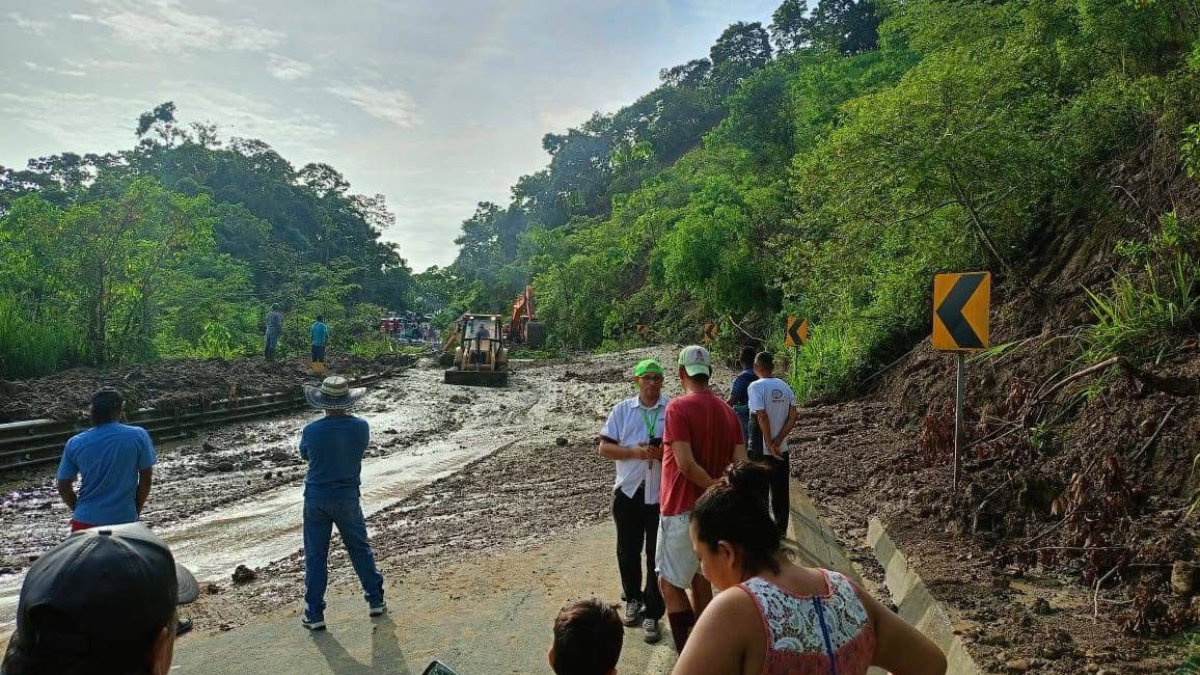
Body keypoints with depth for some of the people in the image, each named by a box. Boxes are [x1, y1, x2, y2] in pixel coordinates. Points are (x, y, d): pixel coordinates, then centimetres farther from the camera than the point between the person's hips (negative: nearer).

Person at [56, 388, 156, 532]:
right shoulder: (138, 436, -9)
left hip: (86, 521, 2)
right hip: (123, 521, -2)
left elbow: (63, 488, 3)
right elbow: (146, 479, -4)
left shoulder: (75, 443, -3)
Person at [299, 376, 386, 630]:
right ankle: (376, 601, 26)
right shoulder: (361, 427, -13)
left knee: (315, 556, 9)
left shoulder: (311, 431, -16)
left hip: (316, 499, -1)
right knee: (360, 549, 17)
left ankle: (314, 614, 14)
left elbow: (305, 455, 4)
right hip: (347, 498, 1)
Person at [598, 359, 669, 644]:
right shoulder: (622, 410, 3)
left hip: (662, 493, -2)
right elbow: (605, 448, 0)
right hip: (629, 491, 2)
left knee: (657, 555, 3)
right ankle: (633, 597, 38)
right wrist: (635, 452, -14)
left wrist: (665, 452, -19)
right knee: (628, 551, 15)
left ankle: (652, 614, 15)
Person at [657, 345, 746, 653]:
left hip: (682, 509, -7)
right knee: (699, 577, 21)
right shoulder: (727, 411, 5)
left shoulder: (678, 407, -15)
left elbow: (686, 463, -23)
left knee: (669, 582, 2)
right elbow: (741, 464, -1)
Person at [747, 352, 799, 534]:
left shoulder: (756, 386, -13)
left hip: (760, 451, -5)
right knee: (780, 492, 13)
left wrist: (770, 445, -16)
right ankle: (781, 531, 21)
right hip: (782, 450, 5)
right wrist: (777, 442, -7)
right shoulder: (785, 387, 4)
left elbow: (762, 416, -22)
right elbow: (793, 417, -3)